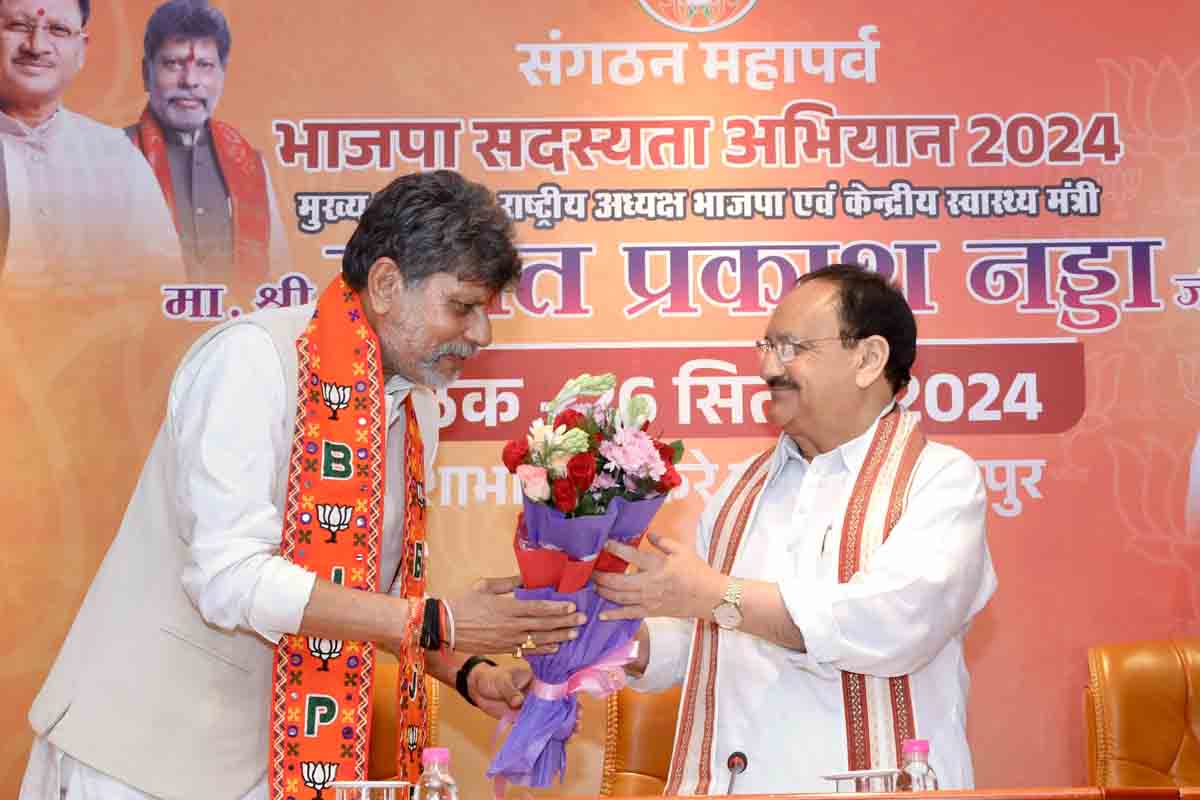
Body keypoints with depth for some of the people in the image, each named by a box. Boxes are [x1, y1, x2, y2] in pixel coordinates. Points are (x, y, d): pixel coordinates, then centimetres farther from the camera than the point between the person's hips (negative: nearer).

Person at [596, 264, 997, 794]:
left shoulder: (941, 479, -2)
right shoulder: (746, 489, 15)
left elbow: (895, 623, -18)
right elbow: (686, 639, 17)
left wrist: (716, 595, -18)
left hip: (872, 784, -4)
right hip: (726, 782, 4)